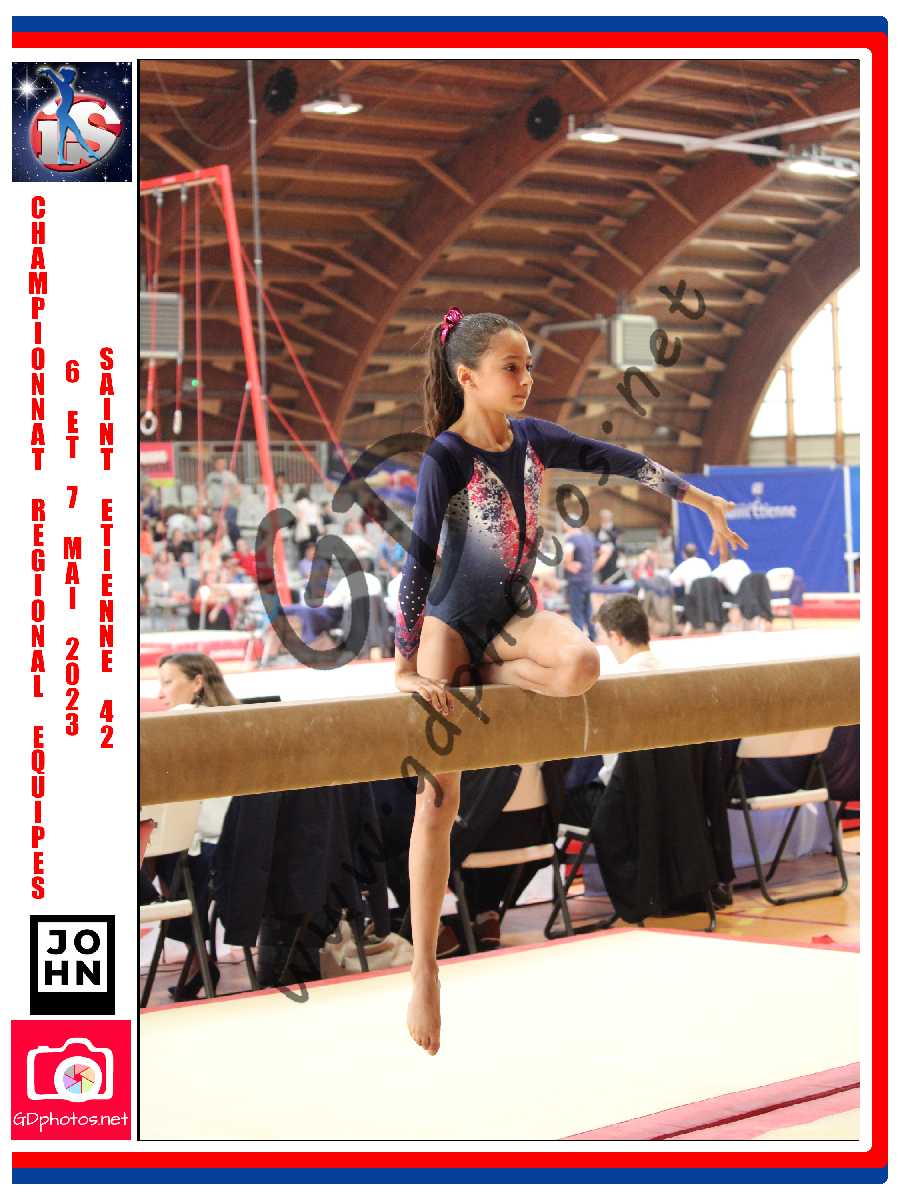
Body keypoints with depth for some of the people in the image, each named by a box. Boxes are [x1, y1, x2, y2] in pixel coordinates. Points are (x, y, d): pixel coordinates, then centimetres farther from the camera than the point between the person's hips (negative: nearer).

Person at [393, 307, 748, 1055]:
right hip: (450, 621, -5)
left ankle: (485, 673, -3)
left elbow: (619, 461, 10)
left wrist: (708, 502, 14)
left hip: (514, 613, 5)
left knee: (582, 665, -32)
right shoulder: (446, 459, -16)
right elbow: (417, 561, -20)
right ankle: (424, 973, -5)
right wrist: (406, 668, -24)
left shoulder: (529, 437, 1)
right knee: (438, 799, -11)